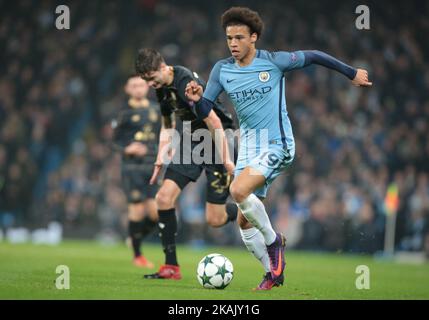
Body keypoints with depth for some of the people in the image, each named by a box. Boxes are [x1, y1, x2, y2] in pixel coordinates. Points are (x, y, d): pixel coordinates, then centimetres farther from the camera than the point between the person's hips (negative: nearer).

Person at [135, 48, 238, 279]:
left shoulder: (186, 83, -25)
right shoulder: (162, 87, 5)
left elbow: (214, 122, -26)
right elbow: (167, 124, 21)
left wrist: (225, 160, -24)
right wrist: (161, 156, 12)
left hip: (216, 141, -8)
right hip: (190, 141, 8)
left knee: (214, 219, -9)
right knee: (164, 197, -9)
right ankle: (171, 267, -2)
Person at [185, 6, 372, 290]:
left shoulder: (274, 62, -9)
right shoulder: (222, 70, 3)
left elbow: (313, 57, 4)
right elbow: (205, 110, 4)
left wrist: (351, 73, 12)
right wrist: (196, 99, -19)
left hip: (277, 146, -6)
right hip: (248, 148, 6)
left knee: (238, 190, -29)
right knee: (244, 222, 4)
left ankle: (273, 240, -6)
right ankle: (274, 273, 21)